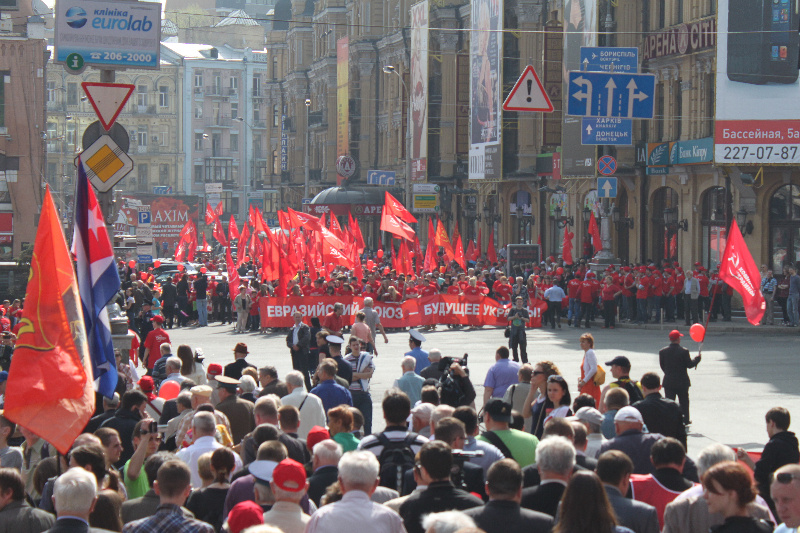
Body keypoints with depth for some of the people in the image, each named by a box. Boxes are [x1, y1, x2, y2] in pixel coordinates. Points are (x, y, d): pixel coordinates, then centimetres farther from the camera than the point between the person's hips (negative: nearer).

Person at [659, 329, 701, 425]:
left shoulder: (662, 352, -5)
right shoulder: (684, 351, -14)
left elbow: (662, 366, 3)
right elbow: (689, 364, -8)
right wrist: (698, 358, 9)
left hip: (668, 381, 1)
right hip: (682, 381, -1)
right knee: (684, 401, 14)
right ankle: (685, 420, 22)